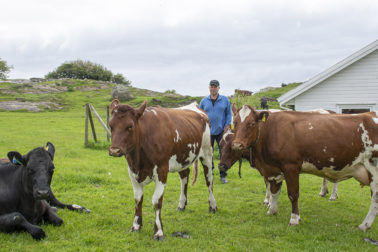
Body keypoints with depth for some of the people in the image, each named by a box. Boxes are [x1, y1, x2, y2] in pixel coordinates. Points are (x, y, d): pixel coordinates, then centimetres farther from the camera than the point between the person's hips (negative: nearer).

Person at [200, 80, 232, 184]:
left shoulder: (225, 100, 4)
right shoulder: (204, 101, 7)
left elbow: (229, 113, 6)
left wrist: (228, 124, -6)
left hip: (221, 131, -1)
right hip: (208, 131, 1)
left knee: (224, 153, -3)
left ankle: (223, 175, 6)